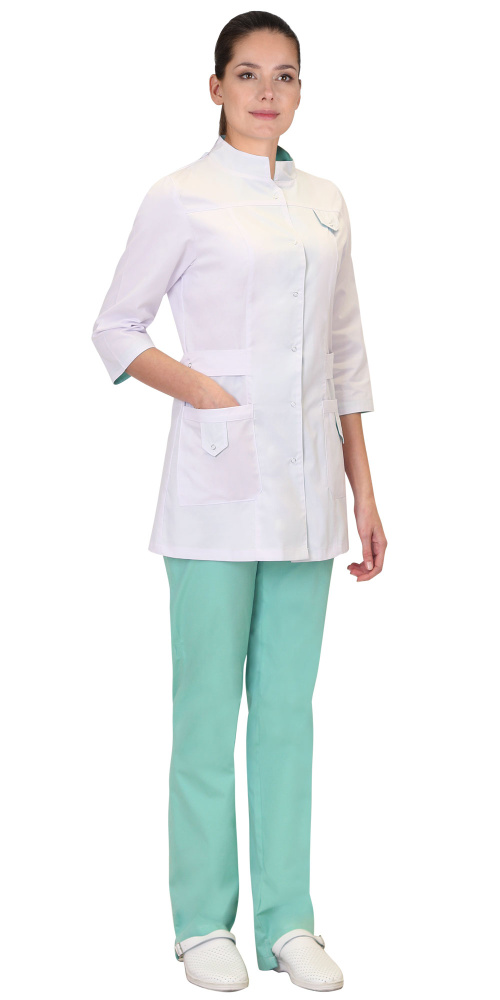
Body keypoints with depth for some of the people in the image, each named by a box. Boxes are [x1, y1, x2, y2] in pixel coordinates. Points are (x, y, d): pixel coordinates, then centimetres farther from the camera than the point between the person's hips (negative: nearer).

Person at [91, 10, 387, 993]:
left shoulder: (325, 202, 12)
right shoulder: (181, 199, -2)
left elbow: (346, 355, 14)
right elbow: (115, 332, 0)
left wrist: (365, 495, 11)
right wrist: (206, 394, -15)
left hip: (307, 483, 5)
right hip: (219, 483, -4)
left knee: (289, 709, 9)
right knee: (209, 708, 2)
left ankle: (287, 919, 19)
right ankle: (204, 920, 14)